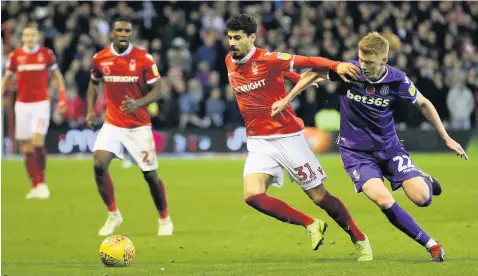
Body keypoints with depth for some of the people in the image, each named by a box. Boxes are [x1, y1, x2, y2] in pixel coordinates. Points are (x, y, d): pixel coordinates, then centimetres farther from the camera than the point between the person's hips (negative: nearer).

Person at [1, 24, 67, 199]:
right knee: (26, 147, 1)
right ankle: (35, 186, 11)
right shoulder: (15, 56, 1)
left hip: (41, 103, -2)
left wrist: (62, 98, 3)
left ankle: (42, 182, -1)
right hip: (22, 104, 2)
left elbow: (57, 76, 10)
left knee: (37, 142, -17)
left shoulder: (47, 54, -1)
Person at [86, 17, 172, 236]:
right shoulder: (100, 59, -2)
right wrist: (91, 109, 4)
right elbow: (94, 83, 17)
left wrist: (138, 103, -26)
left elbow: (156, 91, -8)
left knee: (150, 175, 2)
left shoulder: (144, 59, -12)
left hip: (139, 126, -2)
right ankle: (113, 214, 2)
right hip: (112, 124, 2)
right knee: (99, 165, -17)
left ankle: (164, 219, 24)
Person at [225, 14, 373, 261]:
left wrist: (336, 65, -40)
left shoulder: (266, 59, -13)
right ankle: (310, 225, 0)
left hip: (287, 136, -5)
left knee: (320, 197, 0)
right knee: (252, 195, -18)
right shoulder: (229, 62, 5)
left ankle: (360, 241, 19)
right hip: (258, 143, 5)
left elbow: (305, 61, -22)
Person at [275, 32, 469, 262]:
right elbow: (314, 74, 0)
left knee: (422, 198, -15)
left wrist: (446, 138, 4)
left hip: (389, 146, 1)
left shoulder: (397, 81, -16)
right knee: (384, 200, -25)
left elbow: (423, 104, 1)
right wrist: (286, 100, 0)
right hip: (355, 150, -1)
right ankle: (431, 245, -9)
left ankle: (425, 181, 27)